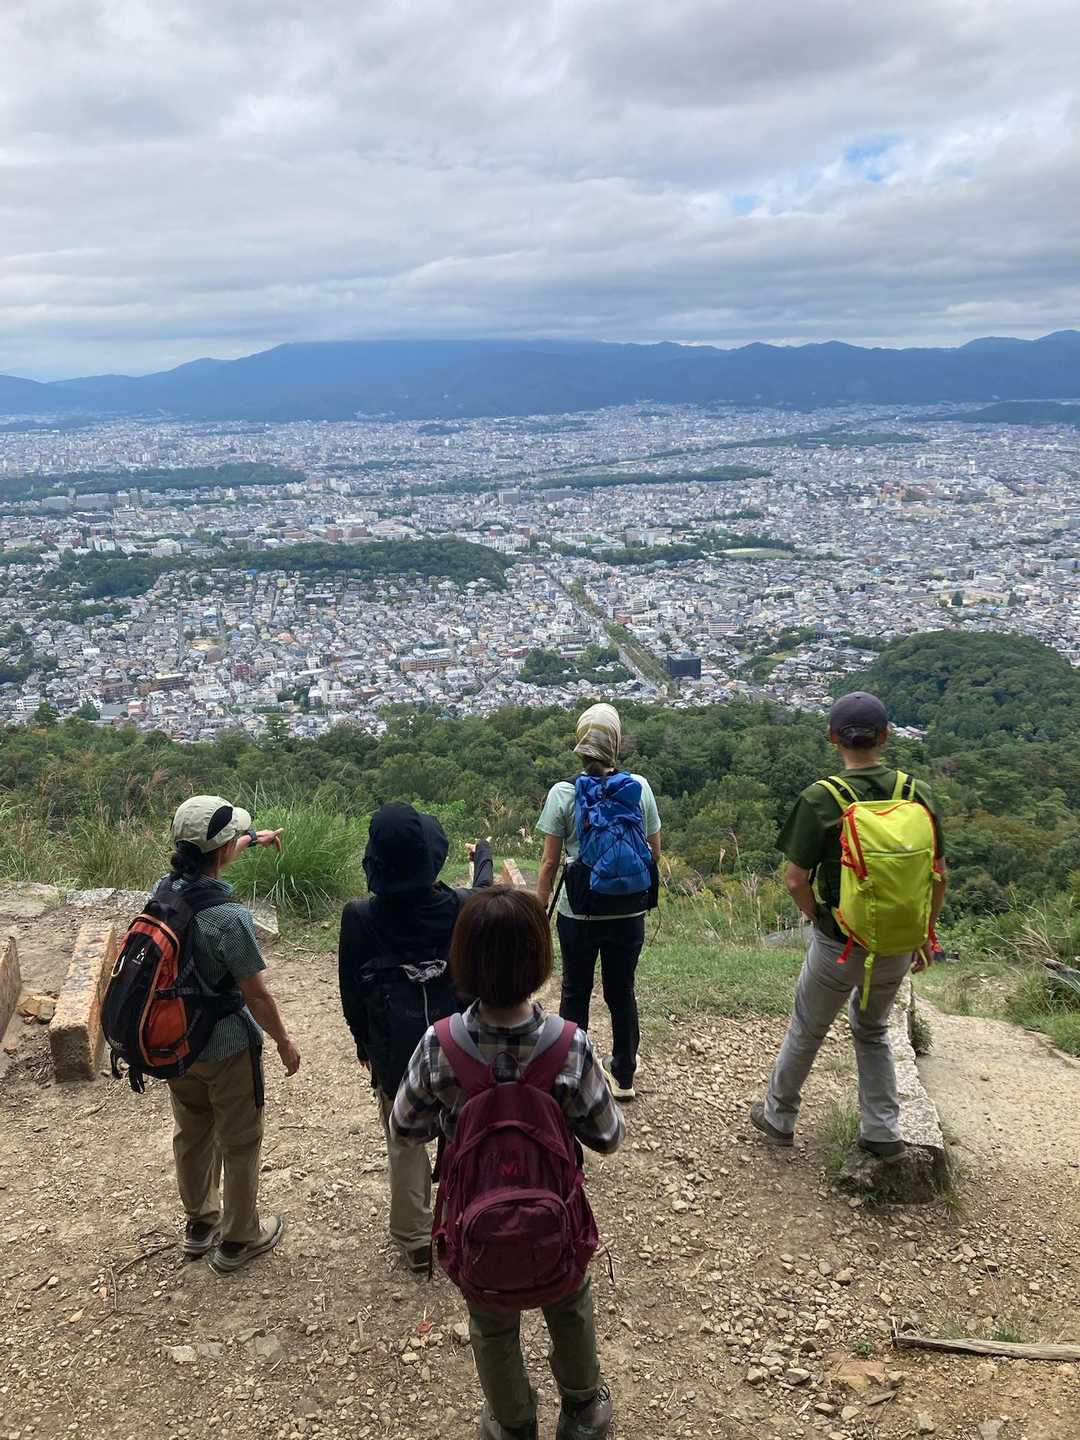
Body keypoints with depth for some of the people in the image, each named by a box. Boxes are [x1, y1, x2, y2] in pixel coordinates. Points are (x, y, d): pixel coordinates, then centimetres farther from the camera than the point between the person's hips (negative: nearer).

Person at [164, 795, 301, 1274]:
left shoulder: (165, 891, -10)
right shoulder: (230, 918, -31)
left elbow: (206, 862, 14)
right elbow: (256, 994, -21)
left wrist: (252, 839, 29)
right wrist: (284, 1042, -5)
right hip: (227, 1050, -7)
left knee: (191, 1135, 24)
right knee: (238, 1144, 14)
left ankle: (200, 1221, 44)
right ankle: (238, 1239, 31)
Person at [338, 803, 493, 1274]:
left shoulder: (360, 917, -17)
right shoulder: (459, 907, -14)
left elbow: (351, 991, -5)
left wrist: (364, 1042, 12)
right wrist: (483, 854, 33)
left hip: (395, 1049, -1)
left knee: (405, 1144, 15)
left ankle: (415, 1241, 28)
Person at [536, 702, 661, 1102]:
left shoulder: (562, 794, -12)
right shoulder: (639, 788, -8)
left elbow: (549, 863, -8)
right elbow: (654, 854, 0)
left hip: (578, 912, -1)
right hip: (628, 913, 2)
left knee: (575, 993, 17)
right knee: (622, 993, 18)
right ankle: (623, 1074, 33)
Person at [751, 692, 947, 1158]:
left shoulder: (821, 799, -17)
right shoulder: (917, 793, -7)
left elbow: (796, 880, -14)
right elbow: (939, 878, -1)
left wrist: (820, 921, 4)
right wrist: (923, 935, 12)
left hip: (839, 944, -3)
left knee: (807, 1028, 19)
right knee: (872, 1030, 26)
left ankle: (778, 1116, 37)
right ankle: (882, 1132, 26)